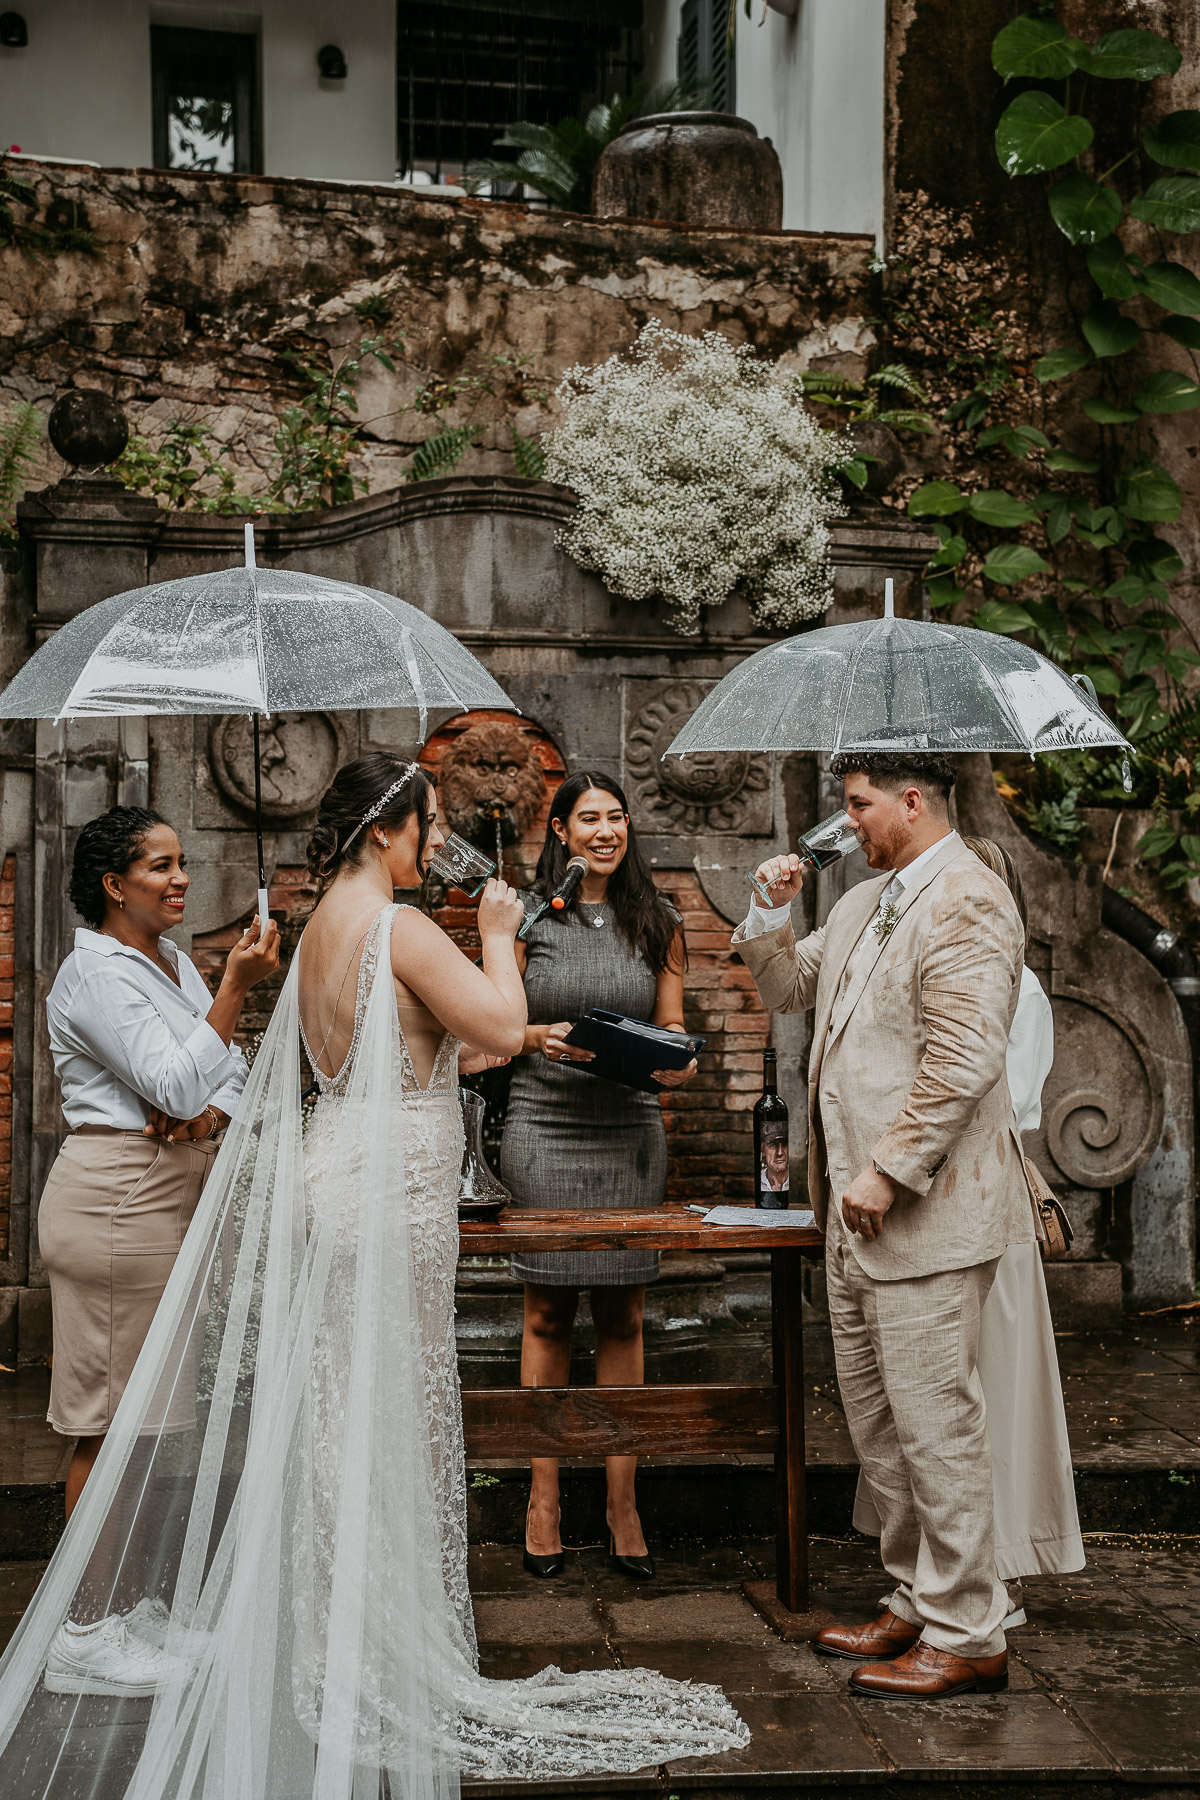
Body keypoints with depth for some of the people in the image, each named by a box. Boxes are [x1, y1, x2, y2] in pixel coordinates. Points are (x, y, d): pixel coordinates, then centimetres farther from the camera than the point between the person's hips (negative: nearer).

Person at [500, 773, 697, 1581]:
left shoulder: (657, 923, 10)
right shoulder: (529, 917, 3)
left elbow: (673, 1027, 12)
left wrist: (678, 1063, -10)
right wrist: (541, 1038, -16)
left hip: (631, 1131, 2)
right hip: (545, 1126, -2)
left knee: (624, 1318, 4)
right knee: (548, 1316, 3)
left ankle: (623, 1501, 12)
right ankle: (544, 1495, 13)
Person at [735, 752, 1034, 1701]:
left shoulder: (966, 903, -16)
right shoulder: (865, 901, 15)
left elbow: (963, 1063, -23)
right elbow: (788, 989, 27)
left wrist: (887, 1173, -21)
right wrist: (772, 912, 8)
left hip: (925, 1210, -10)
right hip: (858, 1209, 10)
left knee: (935, 1424, -3)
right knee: (877, 1421, 17)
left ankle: (967, 1639, 8)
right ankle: (918, 1603, 29)